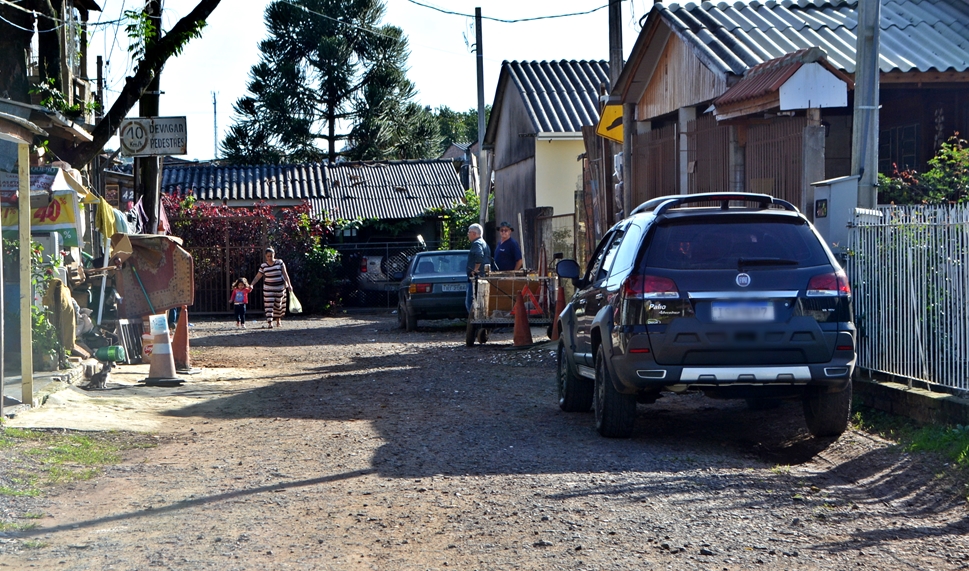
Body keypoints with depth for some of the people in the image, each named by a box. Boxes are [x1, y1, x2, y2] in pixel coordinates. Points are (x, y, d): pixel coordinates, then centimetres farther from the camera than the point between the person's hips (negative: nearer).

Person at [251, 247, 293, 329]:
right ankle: (270, 323, -13)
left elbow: (285, 274, -4)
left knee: (278, 304, 8)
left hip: (280, 287, 0)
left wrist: (289, 284, -10)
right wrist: (252, 285, -12)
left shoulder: (280, 262, -3)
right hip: (268, 288, 0)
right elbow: (257, 277, 2)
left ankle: (278, 321, 27)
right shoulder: (263, 266, 0)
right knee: (269, 305, -10)